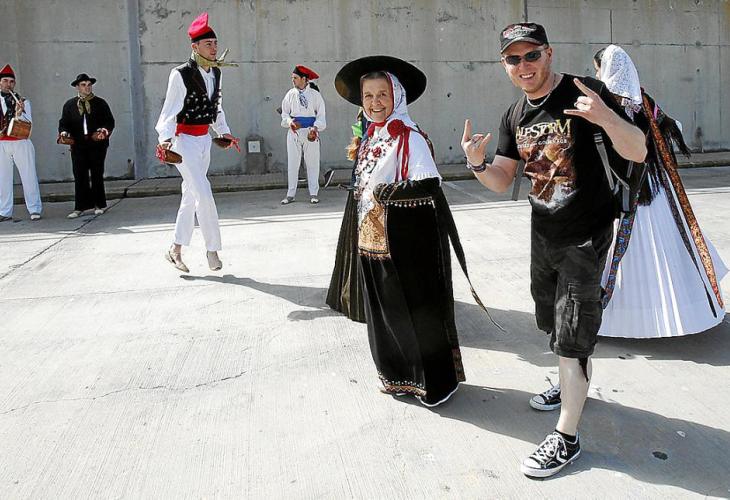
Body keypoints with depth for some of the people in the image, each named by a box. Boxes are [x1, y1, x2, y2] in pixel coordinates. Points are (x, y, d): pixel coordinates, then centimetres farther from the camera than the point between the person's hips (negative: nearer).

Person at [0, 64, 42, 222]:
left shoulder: (23, 102, 7)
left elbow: (28, 123, -2)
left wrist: (20, 113, -19)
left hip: (21, 143, -2)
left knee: (29, 177, -3)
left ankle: (35, 210, 2)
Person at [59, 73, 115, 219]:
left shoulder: (100, 103, 8)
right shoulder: (70, 104, 11)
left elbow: (110, 121, 5)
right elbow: (64, 122, 11)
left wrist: (105, 130, -14)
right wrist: (64, 132, -9)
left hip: (97, 144, -1)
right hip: (78, 146, 1)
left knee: (97, 175, 5)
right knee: (79, 176, 0)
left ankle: (99, 205, 15)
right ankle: (80, 207, 5)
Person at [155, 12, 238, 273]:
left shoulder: (215, 72, 6)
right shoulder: (181, 74, -16)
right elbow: (170, 110, -18)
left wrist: (224, 132, 18)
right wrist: (165, 139, -30)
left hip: (204, 140, 8)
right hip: (184, 141, -8)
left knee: (191, 196, 12)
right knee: (204, 195, -11)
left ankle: (176, 250, 22)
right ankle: (212, 249, 3)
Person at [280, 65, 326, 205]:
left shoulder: (315, 94, -2)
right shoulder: (290, 94, 4)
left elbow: (321, 114, -2)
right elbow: (284, 113, 7)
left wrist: (315, 127, -16)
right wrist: (290, 122, -13)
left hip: (310, 132, -2)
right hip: (294, 131, 2)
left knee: (312, 163, 3)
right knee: (292, 163, 3)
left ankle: (313, 194, 12)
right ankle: (290, 194, 10)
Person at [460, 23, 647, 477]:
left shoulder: (585, 92, -16)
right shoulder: (515, 116, 4)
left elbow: (638, 153, -18)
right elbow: (502, 181, 5)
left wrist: (606, 117, -38)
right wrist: (478, 164, -17)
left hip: (586, 235, -7)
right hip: (543, 234, 7)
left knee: (572, 337, -4)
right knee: (553, 324, 22)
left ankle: (566, 439, 8)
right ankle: (574, 385, 47)